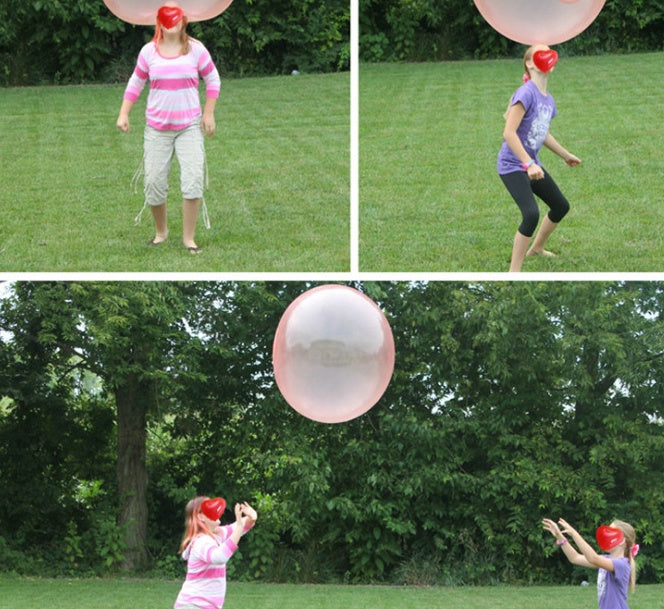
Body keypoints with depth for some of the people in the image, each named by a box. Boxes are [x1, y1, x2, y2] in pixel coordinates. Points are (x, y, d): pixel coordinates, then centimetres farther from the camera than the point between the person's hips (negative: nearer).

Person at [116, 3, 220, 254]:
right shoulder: (149, 51, 1)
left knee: (193, 179, -14)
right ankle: (161, 231, 24)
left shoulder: (195, 49, -2)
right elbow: (135, 84, 9)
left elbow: (213, 80, 7)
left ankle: (189, 237, -2)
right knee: (153, 181, 0)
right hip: (157, 127, 1)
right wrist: (123, 114, 0)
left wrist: (209, 114, 1)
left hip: (190, 127, -1)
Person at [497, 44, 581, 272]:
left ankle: (537, 248, 44)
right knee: (531, 214, -24)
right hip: (512, 165, -9)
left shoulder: (548, 100, 6)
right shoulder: (527, 93, -21)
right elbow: (509, 133, -27)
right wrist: (529, 164, -31)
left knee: (561, 206, 21)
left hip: (531, 164, 9)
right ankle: (514, 272, -16)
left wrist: (566, 155, 33)